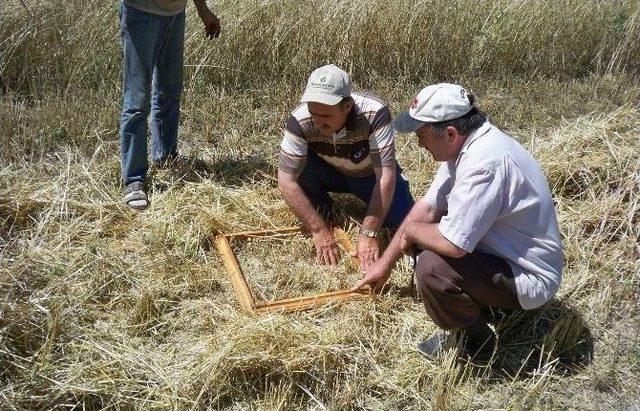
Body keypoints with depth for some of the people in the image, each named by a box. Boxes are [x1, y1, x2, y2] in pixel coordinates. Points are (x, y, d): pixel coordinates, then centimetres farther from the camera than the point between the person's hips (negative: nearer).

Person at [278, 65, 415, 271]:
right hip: (331, 173, 1)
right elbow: (286, 180, -30)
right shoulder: (300, 121, -31)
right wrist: (319, 230, -33)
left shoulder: (375, 113, -36)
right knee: (297, 165, -30)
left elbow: (386, 176, -37)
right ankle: (320, 204, 2)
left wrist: (369, 233, -41)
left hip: (371, 175, 0)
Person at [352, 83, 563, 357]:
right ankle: (477, 303, 15)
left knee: (431, 268, -29)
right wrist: (385, 263, 8)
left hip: (528, 278, -9)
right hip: (502, 250, 10)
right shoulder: (463, 144, -1)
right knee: (422, 230, 12)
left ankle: (474, 339, -1)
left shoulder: (485, 162, -32)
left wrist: (411, 231, -13)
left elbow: (454, 244, -34)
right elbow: (428, 208, 5)